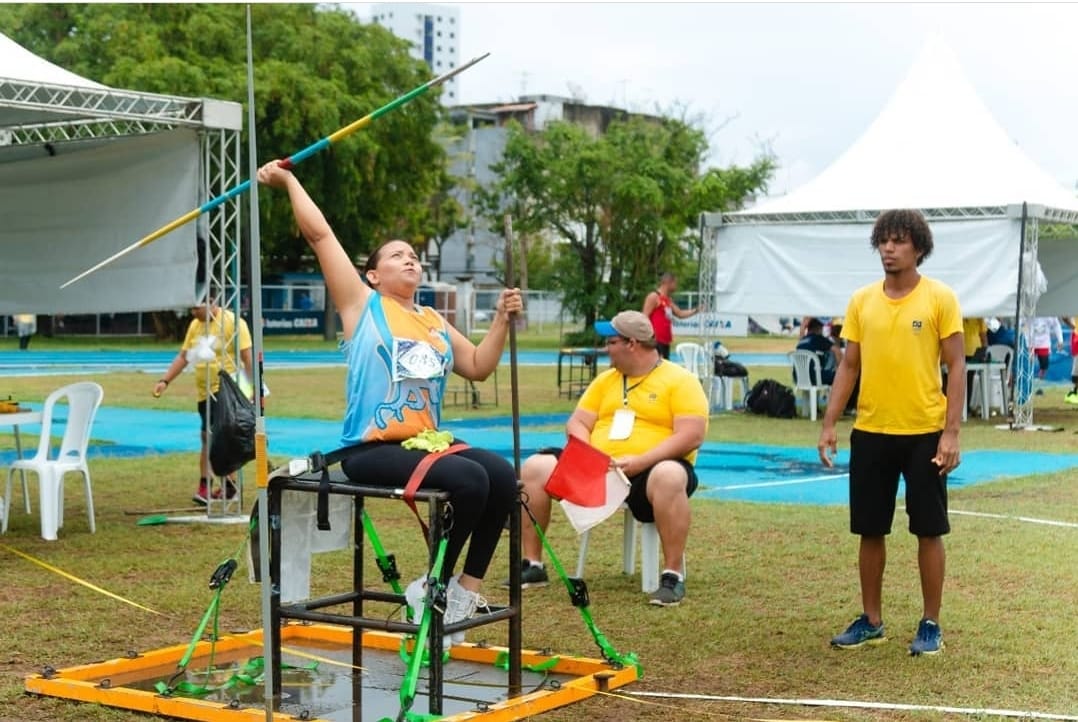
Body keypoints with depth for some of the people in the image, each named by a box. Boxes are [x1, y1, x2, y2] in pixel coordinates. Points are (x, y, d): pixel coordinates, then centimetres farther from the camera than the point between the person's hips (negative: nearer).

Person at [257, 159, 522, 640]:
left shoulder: (435, 323, 20)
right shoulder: (363, 305, 3)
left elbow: (478, 367, 25)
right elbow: (319, 235, -1)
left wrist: (502, 320, 13)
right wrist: (289, 182, 3)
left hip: (425, 442, 7)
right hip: (372, 450, -6)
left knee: (502, 476, -17)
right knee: (469, 480, -29)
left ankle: (467, 588, -6)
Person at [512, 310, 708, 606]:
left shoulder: (680, 380, -3)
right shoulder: (606, 380, 17)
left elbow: (691, 436, -14)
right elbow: (577, 423, 13)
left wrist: (642, 461, -24)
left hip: (649, 471, -6)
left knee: (669, 477, -41)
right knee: (535, 467, -12)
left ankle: (673, 576, -31)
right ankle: (532, 565, -5)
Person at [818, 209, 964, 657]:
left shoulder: (940, 299, -5)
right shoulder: (861, 301, 6)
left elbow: (956, 366, -5)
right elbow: (849, 366, 9)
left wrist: (951, 432, -12)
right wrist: (829, 425, 2)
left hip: (924, 433, -3)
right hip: (871, 432, 4)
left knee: (928, 531, 4)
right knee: (870, 530, 9)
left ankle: (931, 625, 15)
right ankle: (871, 620, 22)